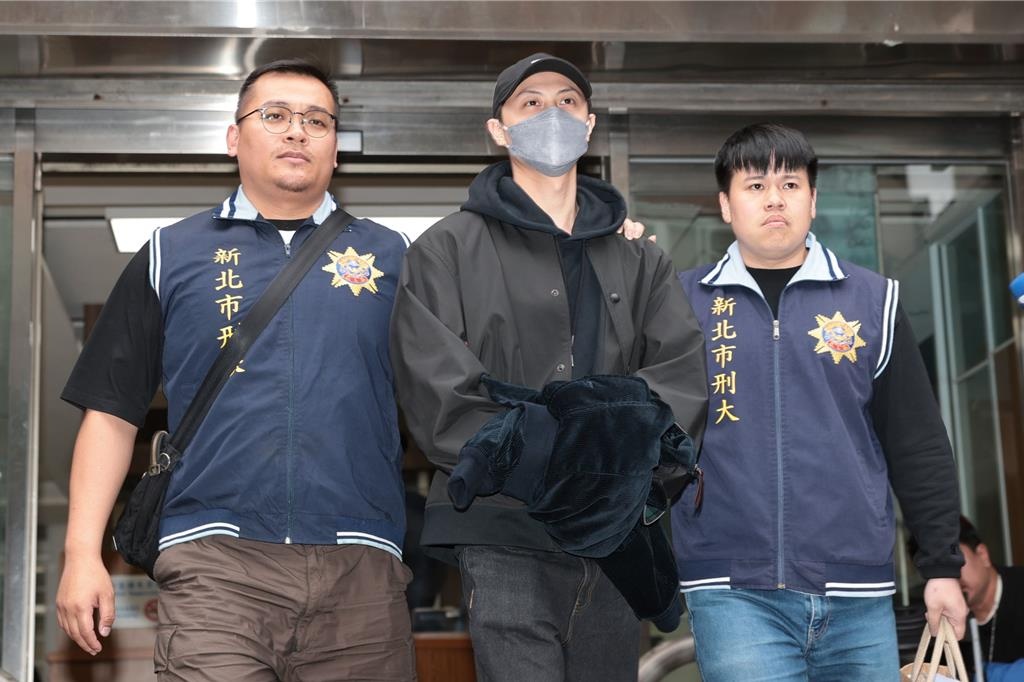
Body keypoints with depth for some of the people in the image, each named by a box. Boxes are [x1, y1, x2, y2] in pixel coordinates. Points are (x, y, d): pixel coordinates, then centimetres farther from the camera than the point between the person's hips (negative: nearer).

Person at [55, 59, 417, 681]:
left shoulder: (390, 256, 14)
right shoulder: (172, 255, 12)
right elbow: (113, 412, 11)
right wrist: (83, 553, 2)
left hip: (360, 570, 1)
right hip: (215, 564, -1)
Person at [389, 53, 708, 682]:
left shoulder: (640, 259, 17)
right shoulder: (448, 251, 6)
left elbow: (682, 378, 4)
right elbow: (440, 395, -5)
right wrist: (531, 463, -15)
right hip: (507, 538, -4)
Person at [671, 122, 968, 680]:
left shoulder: (871, 300, 7)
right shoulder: (682, 300, 6)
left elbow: (917, 444, 8)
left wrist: (942, 565, 6)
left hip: (858, 594, 2)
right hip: (734, 592, -1)